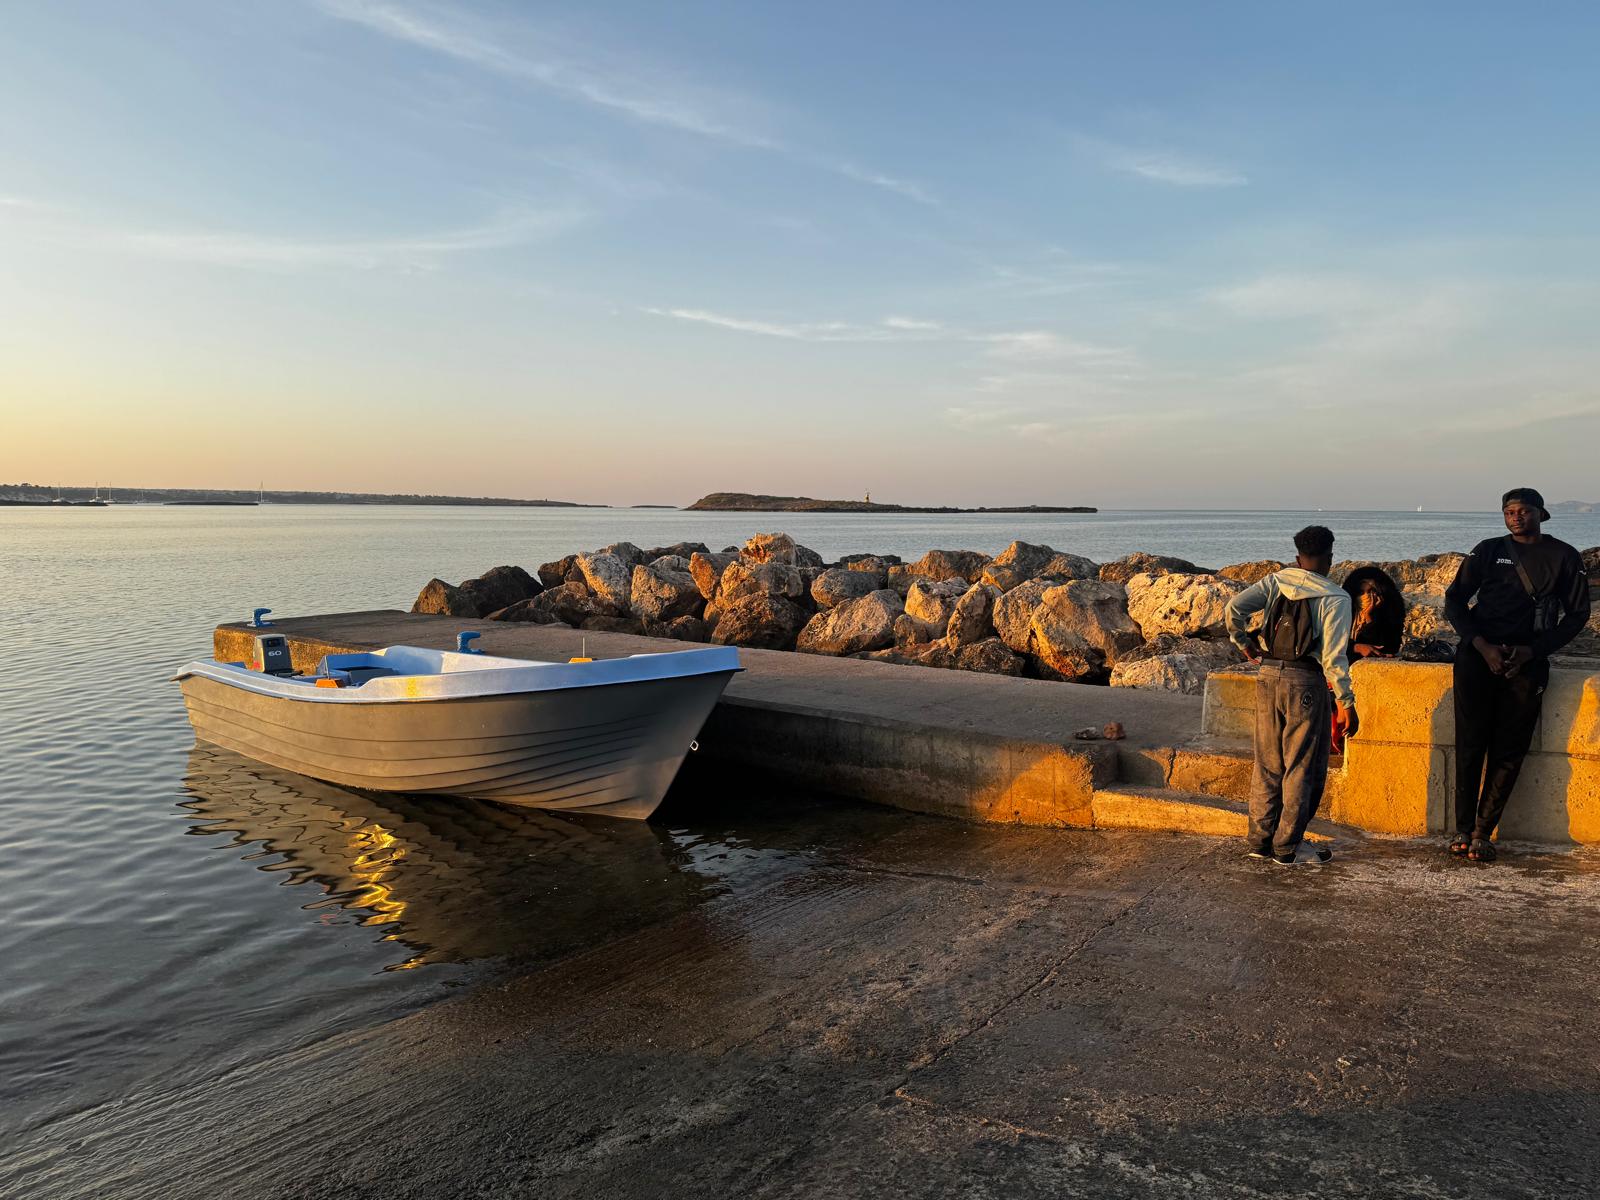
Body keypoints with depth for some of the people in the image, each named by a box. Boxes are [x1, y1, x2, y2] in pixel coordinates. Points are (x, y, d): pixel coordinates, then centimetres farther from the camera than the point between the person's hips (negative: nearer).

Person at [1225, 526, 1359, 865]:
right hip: (1306, 682, -4)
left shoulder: (1277, 581, 4)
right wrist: (1346, 703, -6)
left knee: (1267, 764, 13)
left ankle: (1260, 840, 20)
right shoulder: (1335, 598, -6)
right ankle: (1287, 847, 11)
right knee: (1302, 767, 7)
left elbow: (1235, 606, -8)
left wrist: (1245, 644, 7)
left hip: (1268, 676, 4)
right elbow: (1333, 657, -12)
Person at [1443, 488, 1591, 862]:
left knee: (1508, 752, -1)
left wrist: (1532, 650, -5)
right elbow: (1455, 600, 6)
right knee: (1470, 745, -3)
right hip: (1478, 658, 0)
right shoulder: (1488, 551, 8)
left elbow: (1577, 614, 8)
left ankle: (1483, 832, 5)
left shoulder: (1564, 557, 8)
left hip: (1527, 663, 0)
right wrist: (1483, 646, -7)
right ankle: (1462, 828, 4)